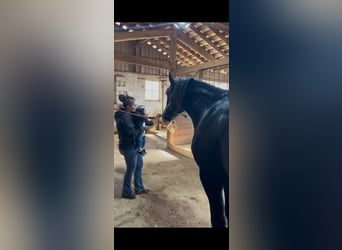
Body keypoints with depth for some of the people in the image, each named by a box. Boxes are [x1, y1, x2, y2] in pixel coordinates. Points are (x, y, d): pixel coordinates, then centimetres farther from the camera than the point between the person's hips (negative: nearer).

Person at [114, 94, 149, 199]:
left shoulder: (128, 115, 6)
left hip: (133, 146, 10)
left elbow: (134, 129, 9)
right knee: (131, 169, 6)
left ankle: (139, 188, 34)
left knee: (139, 165, 19)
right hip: (128, 147, -10)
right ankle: (126, 192, 26)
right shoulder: (124, 118, -23)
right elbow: (133, 133, -24)